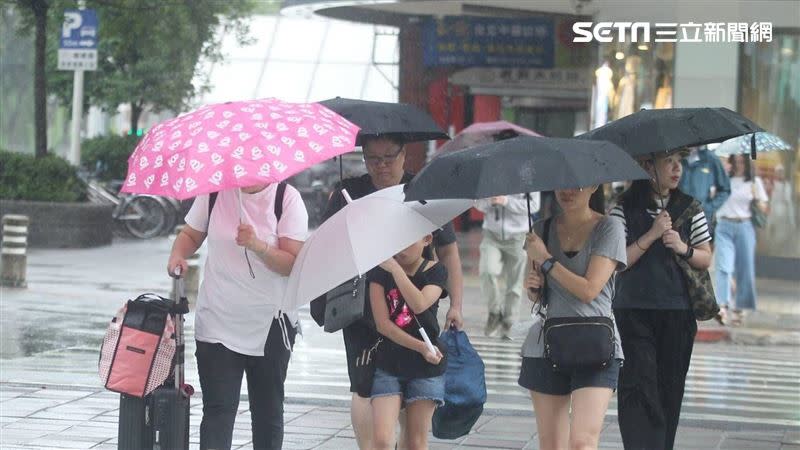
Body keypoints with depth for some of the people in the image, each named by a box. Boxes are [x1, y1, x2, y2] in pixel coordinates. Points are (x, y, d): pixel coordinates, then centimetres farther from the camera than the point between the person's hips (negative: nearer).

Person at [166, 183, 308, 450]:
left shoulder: (288, 198, -7)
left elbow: (294, 264, -12)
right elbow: (190, 235, 14)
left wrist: (258, 246, -28)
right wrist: (178, 255, -8)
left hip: (269, 324, 0)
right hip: (218, 320, 0)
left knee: (268, 412, 11)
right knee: (218, 410, -8)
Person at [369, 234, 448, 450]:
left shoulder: (435, 271, -1)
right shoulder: (380, 272, 0)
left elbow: (419, 305, -22)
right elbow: (382, 323, -7)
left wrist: (395, 268, -26)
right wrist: (420, 347, -15)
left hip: (426, 367, 0)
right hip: (388, 364, 0)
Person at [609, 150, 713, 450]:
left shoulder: (690, 209, 8)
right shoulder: (625, 209, -2)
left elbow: (706, 259, 10)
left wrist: (683, 249, -9)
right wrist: (651, 235, -15)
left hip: (678, 313, 3)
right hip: (634, 311, -3)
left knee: (671, 389, 8)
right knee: (638, 386, -13)